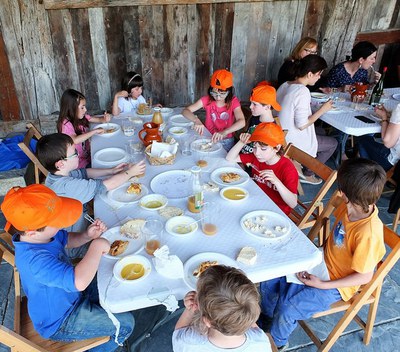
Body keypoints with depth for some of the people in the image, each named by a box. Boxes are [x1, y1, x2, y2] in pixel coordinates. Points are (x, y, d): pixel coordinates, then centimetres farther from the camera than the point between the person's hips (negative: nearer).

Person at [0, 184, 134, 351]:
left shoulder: (42, 233, -15)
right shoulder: (35, 259, -42)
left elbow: (67, 240, 7)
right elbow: (79, 281, -55)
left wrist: (87, 235, -15)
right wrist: (97, 246, -39)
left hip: (68, 297, 8)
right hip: (59, 321, -8)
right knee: (125, 323, -4)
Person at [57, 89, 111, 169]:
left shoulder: (82, 117, 2)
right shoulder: (66, 124, -20)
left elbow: (98, 120, 14)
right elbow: (75, 140, -37)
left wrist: (105, 119, -10)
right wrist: (95, 131, -32)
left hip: (88, 155, 7)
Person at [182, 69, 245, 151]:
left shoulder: (233, 101, -10)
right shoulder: (207, 100, -6)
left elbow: (242, 122, -26)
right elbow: (185, 111, -12)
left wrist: (224, 132, -42)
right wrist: (196, 121, -34)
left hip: (226, 141, -1)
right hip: (208, 138, 1)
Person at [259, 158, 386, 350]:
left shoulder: (368, 233, -34)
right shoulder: (351, 205, -14)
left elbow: (365, 276, -22)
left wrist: (324, 285, -21)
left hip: (337, 285, -7)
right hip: (322, 265, 7)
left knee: (287, 309, -17)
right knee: (269, 279, 3)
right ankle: (268, 317, 32)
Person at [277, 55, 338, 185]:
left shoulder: (285, 85, 1)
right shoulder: (303, 91, -25)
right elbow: (302, 125, -25)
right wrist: (322, 110, -14)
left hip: (281, 136, 9)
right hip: (293, 142, -9)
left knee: (322, 134, 29)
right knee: (333, 143, 14)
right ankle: (307, 174, 20)